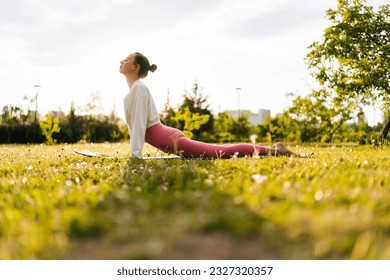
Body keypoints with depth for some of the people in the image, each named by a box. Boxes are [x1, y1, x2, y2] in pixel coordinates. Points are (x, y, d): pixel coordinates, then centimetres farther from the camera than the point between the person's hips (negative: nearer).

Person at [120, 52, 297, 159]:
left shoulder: (139, 88, -12)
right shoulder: (133, 90, 17)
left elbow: (139, 123, -20)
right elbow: (134, 124, 24)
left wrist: (136, 155, -23)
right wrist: (134, 151, 21)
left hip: (170, 140, -9)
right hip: (167, 138, 9)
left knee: (220, 153, -9)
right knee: (217, 153, 15)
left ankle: (271, 150, -3)